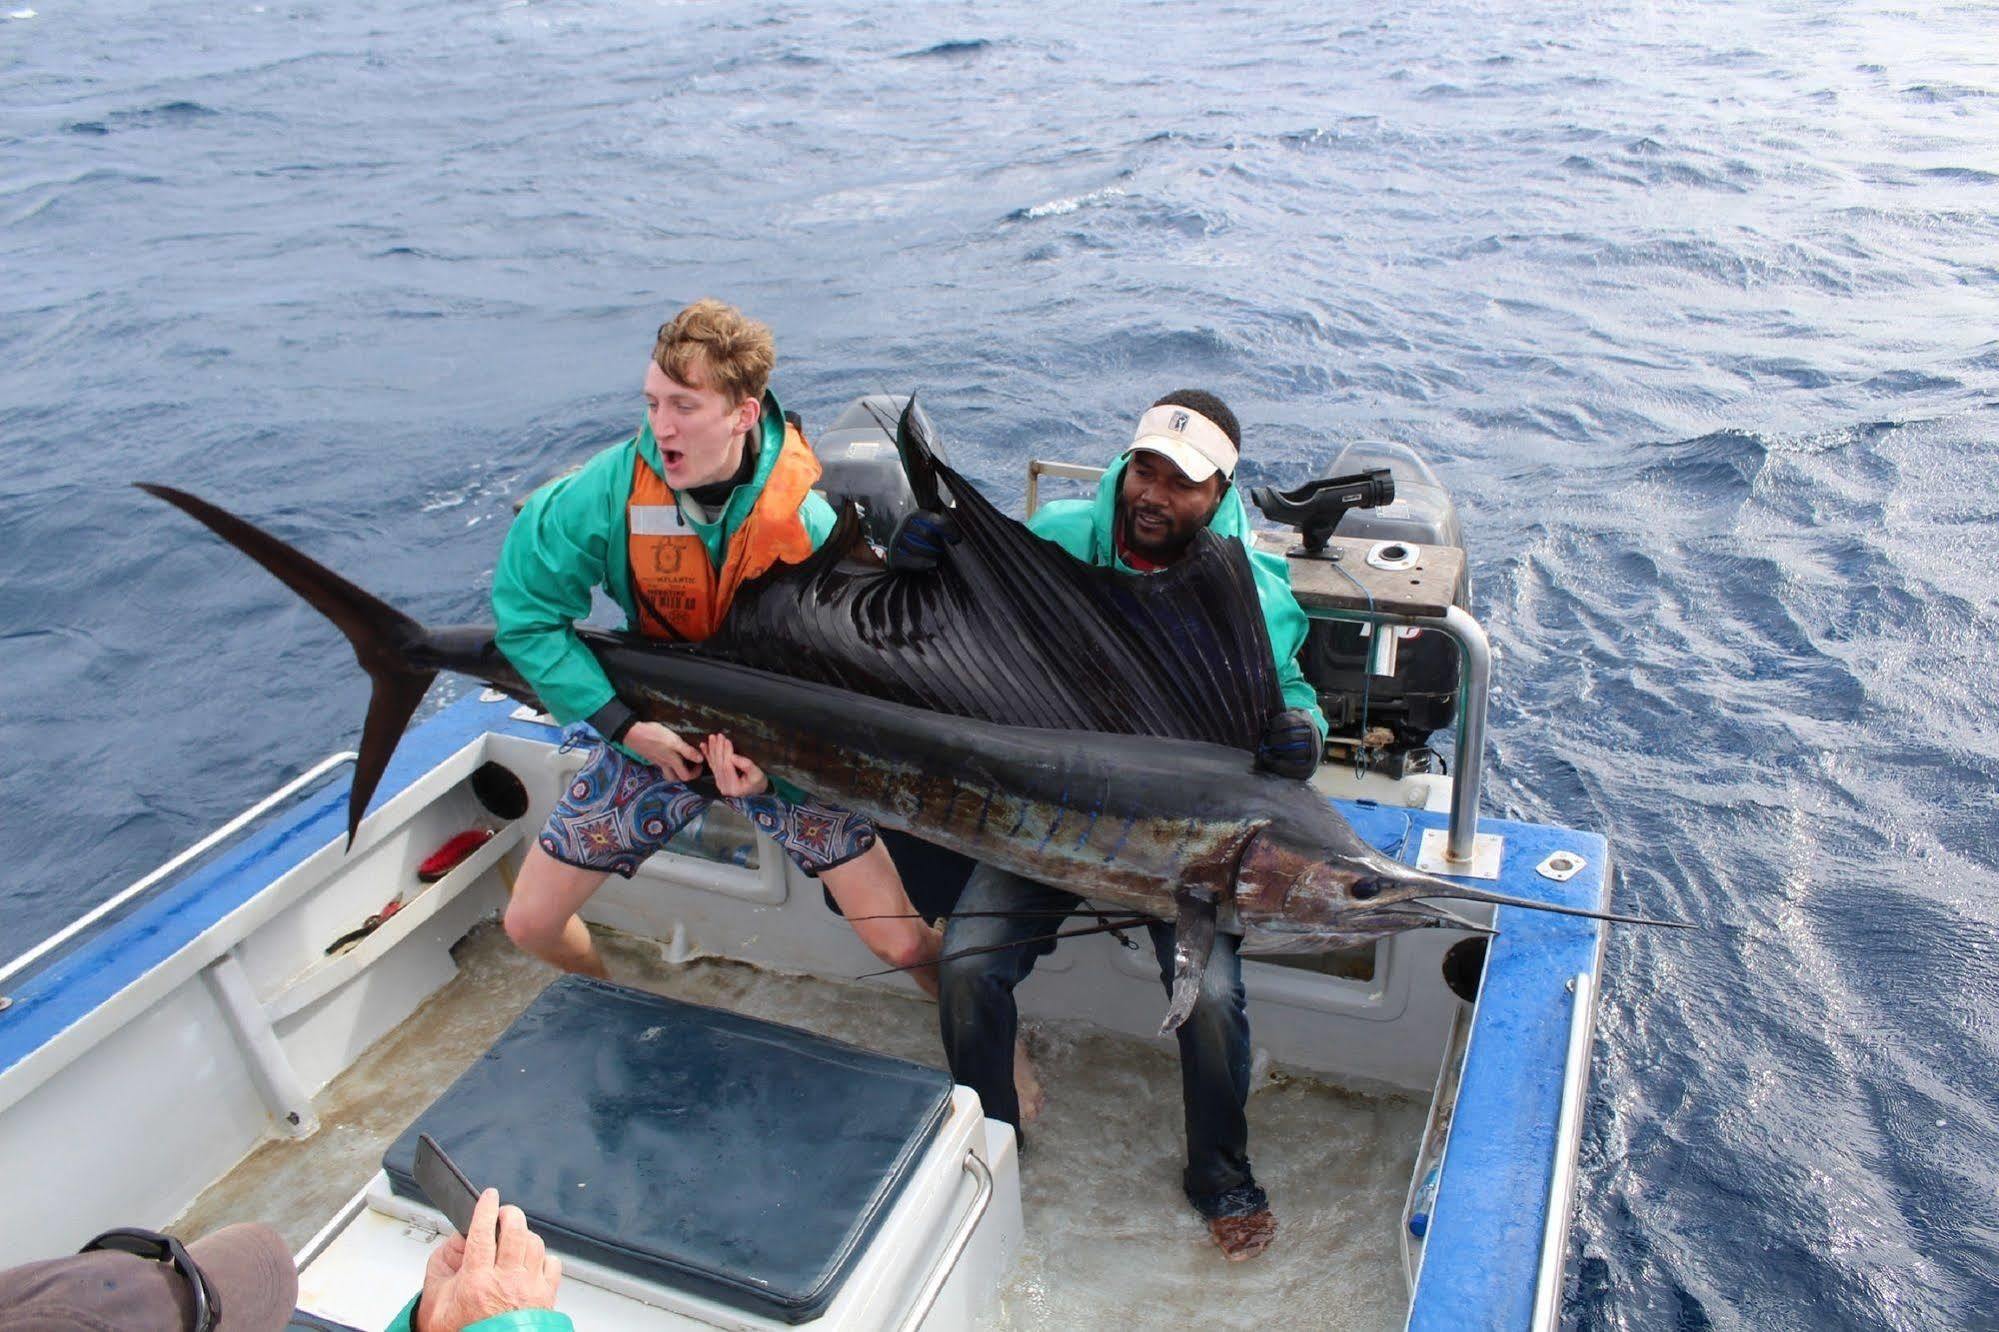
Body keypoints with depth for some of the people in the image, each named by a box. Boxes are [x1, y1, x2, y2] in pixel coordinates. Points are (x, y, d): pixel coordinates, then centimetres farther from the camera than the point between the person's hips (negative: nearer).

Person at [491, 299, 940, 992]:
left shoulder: (808, 522, -21)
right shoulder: (613, 486, -19)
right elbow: (525, 610, -10)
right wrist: (623, 723, -18)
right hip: (653, 733, 2)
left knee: (902, 943, -8)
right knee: (530, 923, 6)